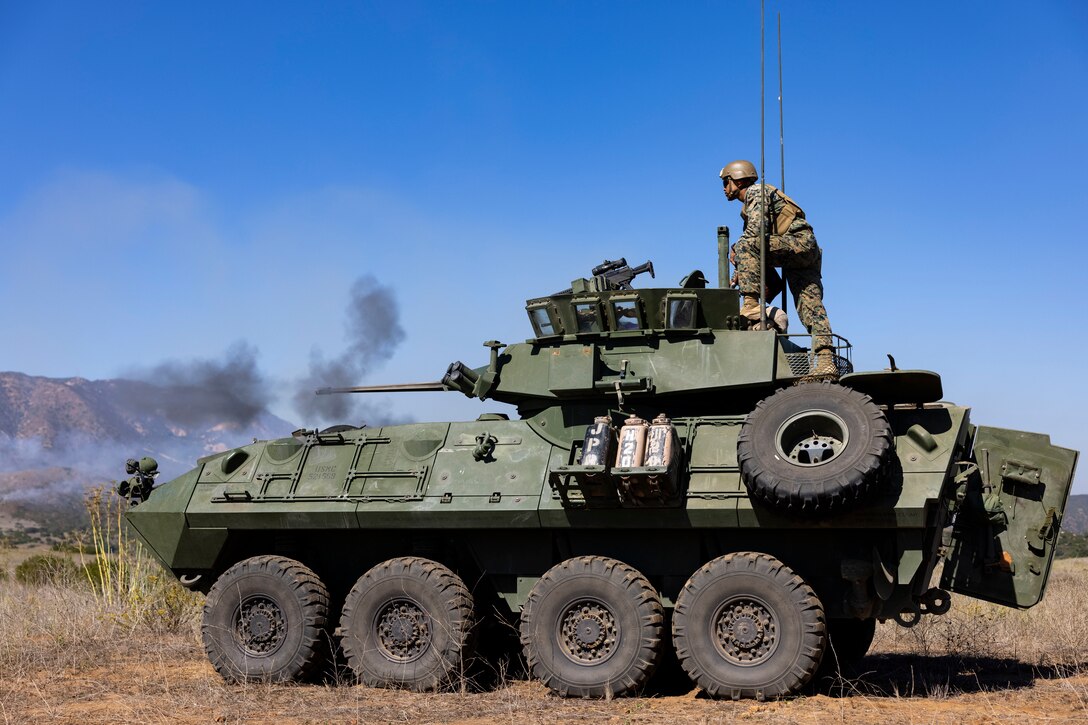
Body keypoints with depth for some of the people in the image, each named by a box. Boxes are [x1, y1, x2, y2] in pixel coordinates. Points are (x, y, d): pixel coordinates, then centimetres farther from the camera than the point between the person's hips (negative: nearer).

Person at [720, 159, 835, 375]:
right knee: (810, 306, -1)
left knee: (746, 246, -23)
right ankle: (826, 361, -9)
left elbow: (756, 230, -16)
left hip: (799, 241, -10)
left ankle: (751, 306, -31)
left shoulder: (755, 191, 1)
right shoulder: (747, 208, 31)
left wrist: (735, 250, -4)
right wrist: (739, 274, 17)